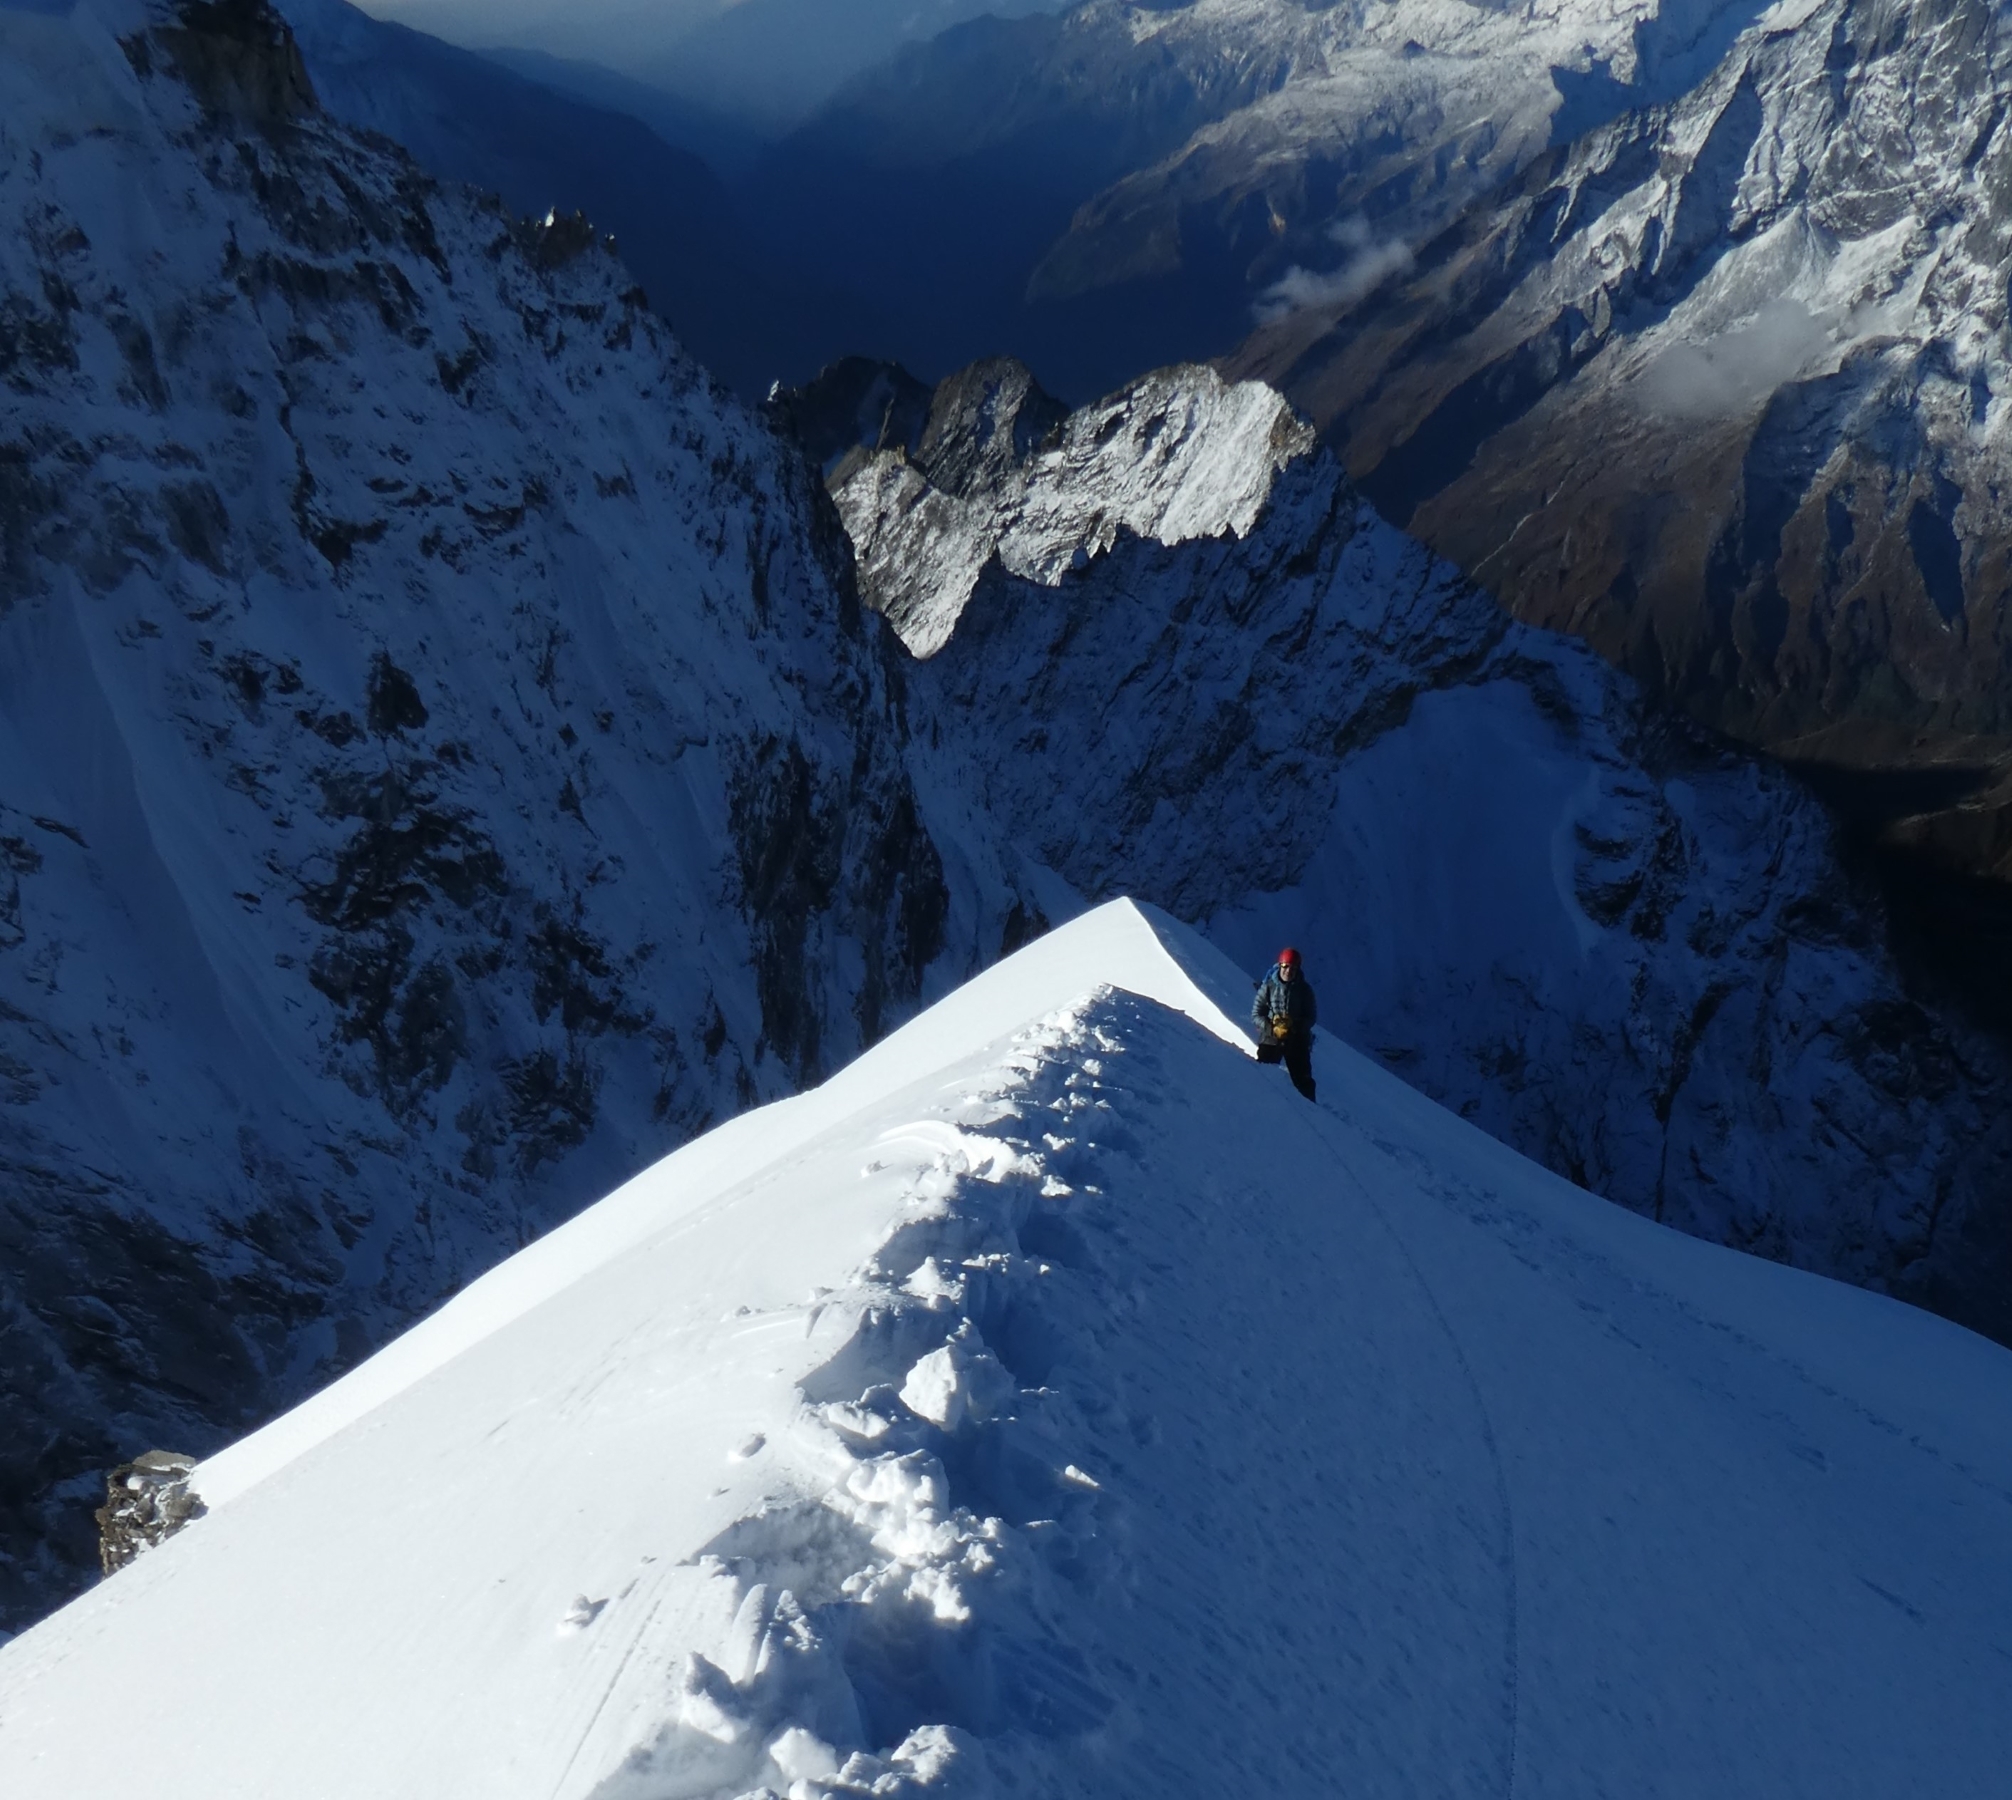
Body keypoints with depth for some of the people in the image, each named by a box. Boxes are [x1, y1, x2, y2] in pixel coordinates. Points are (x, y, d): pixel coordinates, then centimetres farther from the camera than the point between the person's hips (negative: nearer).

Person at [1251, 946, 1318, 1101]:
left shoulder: (1304, 989, -2)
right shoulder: (1268, 986, -5)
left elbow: (1310, 1017, 1)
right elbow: (1256, 1014, -3)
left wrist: (1296, 1028, -18)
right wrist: (1272, 1028, -18)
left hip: (1297, 1041, 1)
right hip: (1270, 1038, 0)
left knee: (1304, 1082, 2)